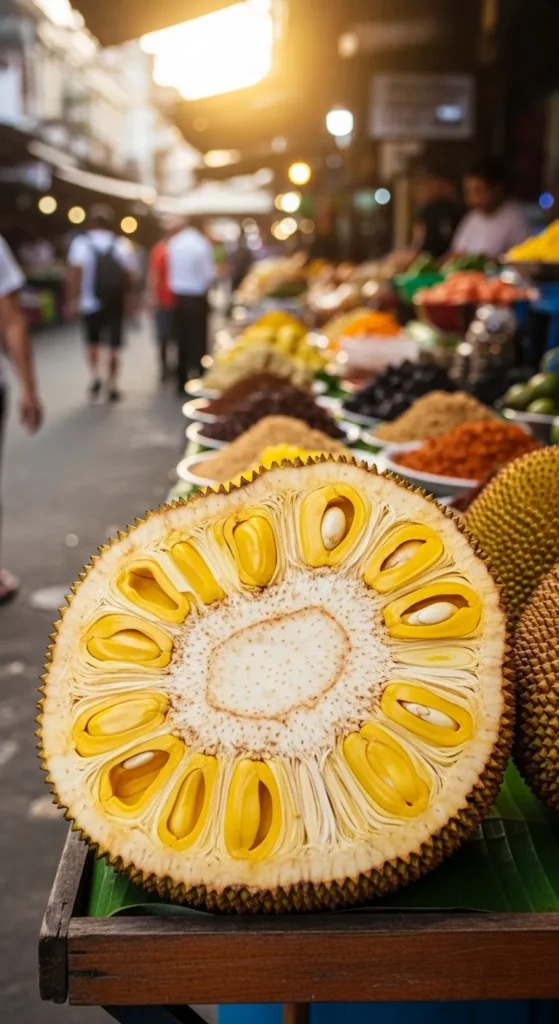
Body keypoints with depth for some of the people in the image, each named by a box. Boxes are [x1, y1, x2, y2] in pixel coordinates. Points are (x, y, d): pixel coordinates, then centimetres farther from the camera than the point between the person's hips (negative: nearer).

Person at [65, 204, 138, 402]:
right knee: (114, 347, 10)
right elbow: (131, 276, 0)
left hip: (91, 303, -1)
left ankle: (95, 376, 2)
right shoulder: (123, 244, 1)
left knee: (93, 342, 19)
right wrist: (128, 300, 11)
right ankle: (112, 386, 10)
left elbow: (73, 275, -13)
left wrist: (71, 300, -10)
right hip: (116, 304, 1)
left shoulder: (81, 243, -4)